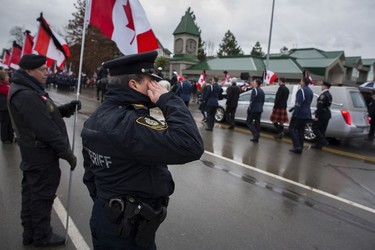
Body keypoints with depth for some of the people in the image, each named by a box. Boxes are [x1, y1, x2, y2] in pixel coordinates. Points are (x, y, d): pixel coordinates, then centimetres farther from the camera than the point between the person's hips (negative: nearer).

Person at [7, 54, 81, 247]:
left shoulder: (26, 90, 10)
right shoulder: (26, 95, -24)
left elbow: (46, 114, 13)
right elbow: (47, 130, -27)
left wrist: (67, 108, -5)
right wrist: (68, 154, -20)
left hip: (33, 153, 11)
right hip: (42, 155, -11)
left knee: (31, 193, 19)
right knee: (42, 196, 5)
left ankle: (30, 233, 35)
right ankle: (42, 236, 22)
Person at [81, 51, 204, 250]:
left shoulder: (96, 118, 2)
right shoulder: (131, 124, -29)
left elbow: (90, 174, 10)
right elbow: (191, 147, -38)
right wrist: (168, 100, -26)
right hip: (128, 229, -8)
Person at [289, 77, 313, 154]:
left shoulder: (301, 90, -13)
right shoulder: (310, 91, 17)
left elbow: (299, 103, -21)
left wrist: (295, 113, -23)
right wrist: (293, 108, 26)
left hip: (300, 114, -9)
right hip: (307, 115, 9)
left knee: (292, 129, 0)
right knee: (301, 130, 12)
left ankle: (297, 146, -9)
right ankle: (299, 148, 15)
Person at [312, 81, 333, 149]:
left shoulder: (323, 95, -17)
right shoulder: (329, 95, 14)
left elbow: (320, 106, -21)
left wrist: (316, 116, -19)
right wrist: (316, 112, 19)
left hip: (322, 115, -9)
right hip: (327, 115, 9)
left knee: (315, 128, 0)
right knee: (322, 130, 12)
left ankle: (323, 141, -5)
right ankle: (318, 144, 18)